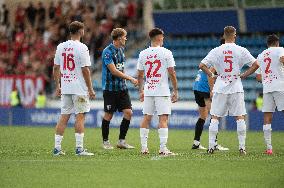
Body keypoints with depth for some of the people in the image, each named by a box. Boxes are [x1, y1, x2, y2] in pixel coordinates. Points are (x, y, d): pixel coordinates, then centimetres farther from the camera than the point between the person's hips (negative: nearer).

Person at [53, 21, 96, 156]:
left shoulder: (61, 47, 7)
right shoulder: (81, 48, -11)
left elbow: (56, 68, 11)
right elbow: (85, 70, -13)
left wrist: (57, 86, 18)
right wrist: (90, 89, -7)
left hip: (65, 88, 6)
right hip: (79, 89, -6)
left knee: (64, 117, 8)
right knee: (80, 116, -2)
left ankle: (57, 147, 6)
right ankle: (79, 148, -5)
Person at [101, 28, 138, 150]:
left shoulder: (121, 49, 13)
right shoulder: (107, 52, -14)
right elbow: (113, 71, -19)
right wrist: (130, 78, -17)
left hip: (122, 88, 7)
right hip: (110, 88, -7)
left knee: (128, 112, -2)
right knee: (108, 115, 0)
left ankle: (121, 141, 5)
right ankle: (105, 141, 14)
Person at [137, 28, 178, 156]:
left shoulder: (143, 54, 5)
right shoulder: (166, 53, -7)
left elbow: (140, 75, 10)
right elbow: (172, 74, -7)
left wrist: (141, 91, 20)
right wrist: (175, 91, 0)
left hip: (148, 91, 4)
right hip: (162, 91, -4)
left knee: (146, 118, 11)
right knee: (163, 118, -5)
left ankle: (144, 147, 11)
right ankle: (163, 148, -11)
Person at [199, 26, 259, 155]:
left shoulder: (216, 51, -1)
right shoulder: (241, 51, -3)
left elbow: (202, 65, -4)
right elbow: (255, 64, -6)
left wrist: (211, 75, 7)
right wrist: (244, 75, 3)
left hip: (220, 88, 1)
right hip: (236, 88, 0)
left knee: (215, 117, 7)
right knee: (240, 117, 4)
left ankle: (211, 146, 3)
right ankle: (242, 147, 0)